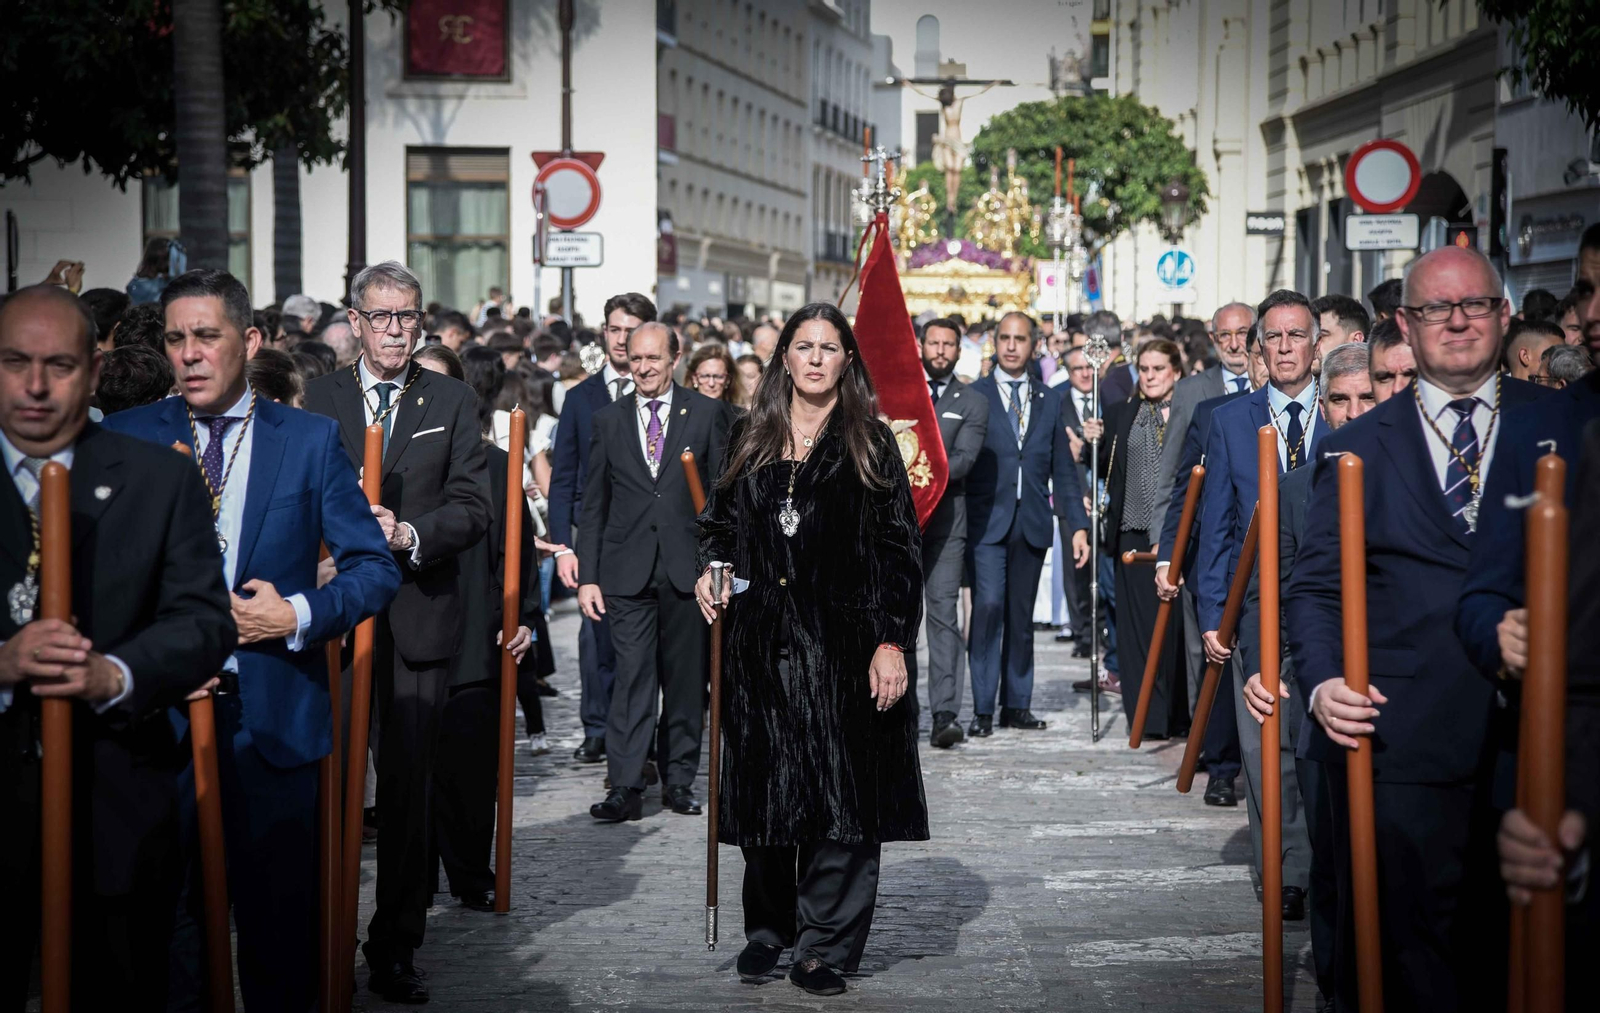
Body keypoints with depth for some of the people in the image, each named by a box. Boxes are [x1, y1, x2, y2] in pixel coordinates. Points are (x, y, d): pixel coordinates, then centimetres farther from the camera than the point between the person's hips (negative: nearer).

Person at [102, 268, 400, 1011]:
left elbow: (376, 568, 1)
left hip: (275, 716, 0)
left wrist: (298, 614, -14)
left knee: (278, 914, 9)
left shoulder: (310, 439, 2)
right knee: (166, 909, 5)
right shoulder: (125, 437, 4)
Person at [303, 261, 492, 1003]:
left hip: (419, 616, 0)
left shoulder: (454, 402, 8)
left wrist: (408, 533, -15)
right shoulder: (319, 398, 10)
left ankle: (395, 950, 11)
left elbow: (473, 509, 1)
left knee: (407, 788, 3)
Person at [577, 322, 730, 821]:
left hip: (688, 568, 0)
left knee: (686, 678, 6)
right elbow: (593, 505, 10)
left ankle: (679, 780, 17)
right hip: (627, 570, 0)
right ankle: (625, 788, -6)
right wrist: (587, 575, 3)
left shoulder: (706, 414, 5)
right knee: (631, 677, -6)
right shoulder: (608, 420, 9)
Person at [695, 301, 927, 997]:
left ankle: (826, 945, 6)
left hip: (841, 642, -3)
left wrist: (892, 641, -11)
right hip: (760, 643, 3)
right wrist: (710, 571, 0)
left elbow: (900, 548, -3)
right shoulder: (749, 439, 11)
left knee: (841, 794, -2)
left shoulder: (870, 443, 1)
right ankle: (769, 927, 24)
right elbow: (719, 524, 22)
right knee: (765, 785, 9)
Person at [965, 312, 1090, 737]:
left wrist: (1077, 525, 6)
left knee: (1021, 616, 8)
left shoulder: (1050, 400, 12)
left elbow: (1063, 469, 12)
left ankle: (1017, 706, 15)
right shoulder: (974, 396, 3)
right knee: (988, 607, -11)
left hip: (1031, 523, 3)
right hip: (986, 522, -3)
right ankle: (983, 709, -7)